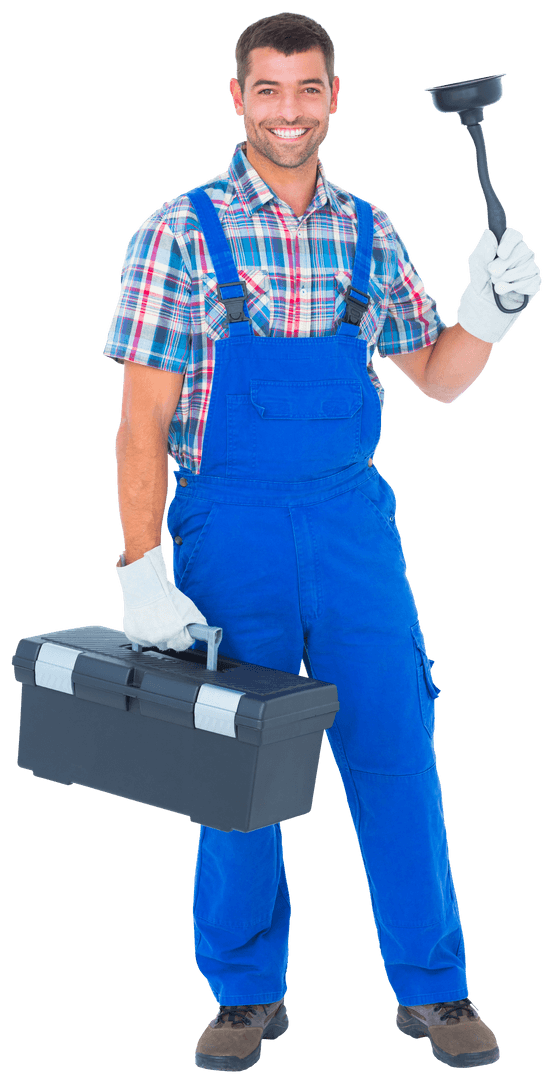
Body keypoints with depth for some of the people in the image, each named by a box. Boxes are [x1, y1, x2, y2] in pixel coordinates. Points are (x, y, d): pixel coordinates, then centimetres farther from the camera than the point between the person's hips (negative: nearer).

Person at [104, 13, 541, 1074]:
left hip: (353, 518, 3)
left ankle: (433, 988, 18)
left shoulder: (368, 232, 7)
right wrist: (142, 573, -15)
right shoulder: (179, 234, -5)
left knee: (397, 750, 3)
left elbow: (435, 377, 15)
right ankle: (247, 994, 23)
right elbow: (142, 420, -7)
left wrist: (490, 308, -5)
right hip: (230, 525, -3)